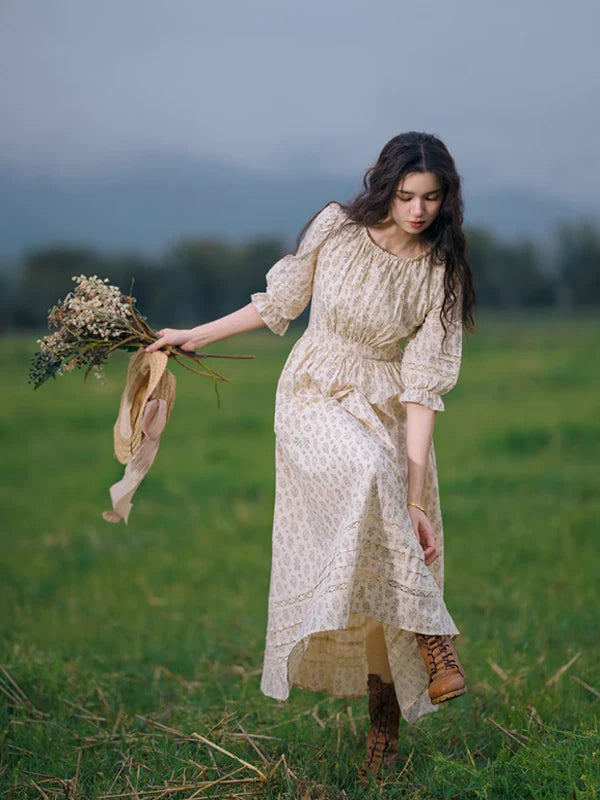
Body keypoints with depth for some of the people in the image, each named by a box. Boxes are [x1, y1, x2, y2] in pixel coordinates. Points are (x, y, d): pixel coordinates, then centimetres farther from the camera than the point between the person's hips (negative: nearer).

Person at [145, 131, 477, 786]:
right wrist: (195, 336, 14)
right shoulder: (336, 228, -6)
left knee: (382, 573, -6)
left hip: (386, 413, 1)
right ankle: (431, 634, -29)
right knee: (366, 469, -36)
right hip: (313, 397, -1)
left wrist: (415, 495, -18)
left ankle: (384, 726, 7)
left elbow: (422, 385, -12)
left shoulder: (440, 273, -8)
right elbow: (279, 301, 10)